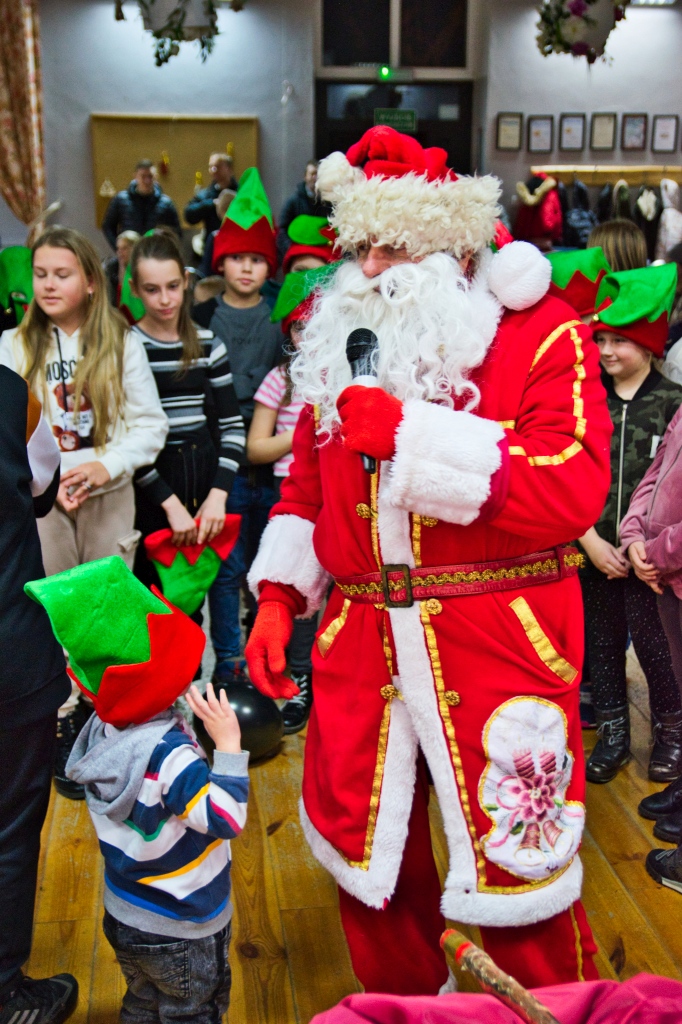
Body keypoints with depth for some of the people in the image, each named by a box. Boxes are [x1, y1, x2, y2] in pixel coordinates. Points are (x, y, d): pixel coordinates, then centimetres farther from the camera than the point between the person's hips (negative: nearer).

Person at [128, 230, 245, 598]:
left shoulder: (208, 344, 7)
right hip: (148, 483, -3)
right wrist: (170, 502, -13)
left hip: (202, 473, 3)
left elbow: (233, 426, 6)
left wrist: (218, 495, -6)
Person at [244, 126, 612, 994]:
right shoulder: (341, 345, 12)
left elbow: (571, 491, -20)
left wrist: (411, 434, -23)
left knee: (516, 862, 6)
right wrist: (277, 599, 9)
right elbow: (305, 485, 19)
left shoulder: (541, 335, -6)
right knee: (363, 850, 18)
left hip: (496, 646, -5)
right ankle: (401, 1004, 44)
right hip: (361, 643, 6)